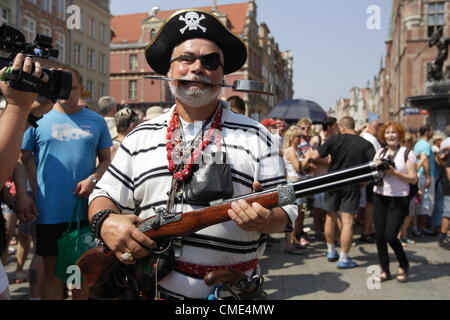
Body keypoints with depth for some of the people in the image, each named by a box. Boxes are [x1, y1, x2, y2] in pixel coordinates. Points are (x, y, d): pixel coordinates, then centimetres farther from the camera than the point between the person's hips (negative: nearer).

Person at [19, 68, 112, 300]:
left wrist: (92, 179, -11)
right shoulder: (38, 119, 1)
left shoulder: (96, 121, 5)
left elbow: (106, 159, 8)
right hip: (49, 211, -1)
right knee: (52, 269, 9)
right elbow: (21, 162, 2)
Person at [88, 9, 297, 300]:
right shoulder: (140, 137, 4)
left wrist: (264, 219, -25)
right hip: (152, 289, 2)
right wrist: (106, 221, -14)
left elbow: (286, 212, -3)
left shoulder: (255, 136, -2)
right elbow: (104, 196, 8)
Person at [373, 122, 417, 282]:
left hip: (398, 199, -4)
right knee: (379, 236, 4)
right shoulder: (380, 152, 11)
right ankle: (384, 270, 19)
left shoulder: (407, 153, -3)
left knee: (390, 236, -9)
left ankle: (404, 266, 18)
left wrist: (394, 172, -18)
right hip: (379, 197, 4)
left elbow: (413, 179, -7)